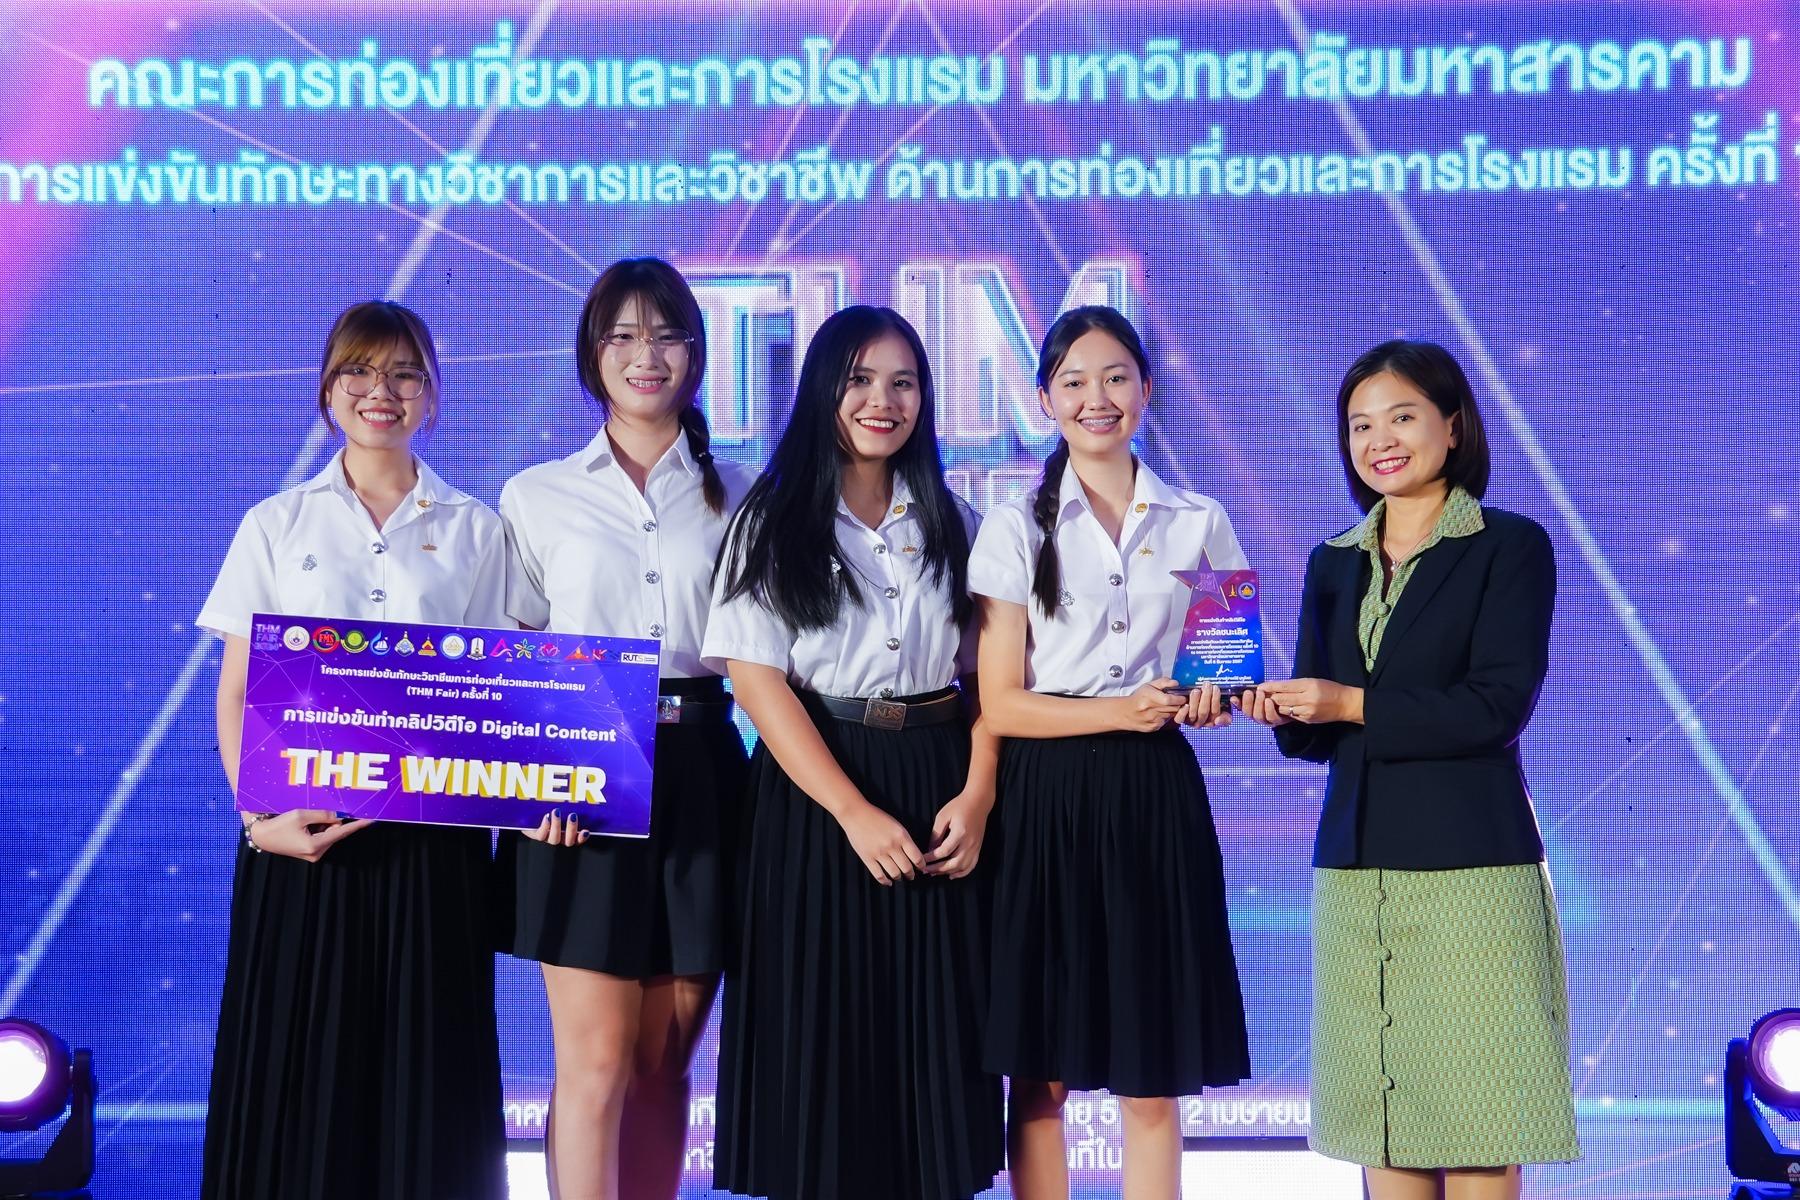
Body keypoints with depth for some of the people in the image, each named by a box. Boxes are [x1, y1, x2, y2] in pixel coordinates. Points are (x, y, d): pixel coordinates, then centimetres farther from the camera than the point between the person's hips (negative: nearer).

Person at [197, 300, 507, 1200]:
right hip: (298, 830, 0)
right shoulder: (276, 526, 8)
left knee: (422, 1063, 3)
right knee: (297, 1066, 2)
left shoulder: (473, 530, 8)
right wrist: (258, 814, -10)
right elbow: (236, 693, 5)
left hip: (432, 828, 0)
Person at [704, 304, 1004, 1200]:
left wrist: (976, 797, -9)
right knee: (820, 1043, 2)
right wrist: (854, 812, -17)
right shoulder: (773, 520, 0)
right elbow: (755, 677, -9)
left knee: (931, 1043, 6)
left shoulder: (951, 523, 10)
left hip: (937, 791, 3)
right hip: (815, 799, -3)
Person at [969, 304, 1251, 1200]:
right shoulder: (1016, 528, 2)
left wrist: (1209, 698, -9)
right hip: (1046, 800, -1)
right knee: (1040, 1075, 2)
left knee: (1153, 1079, 4)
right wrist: (1122, 710, -17)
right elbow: (1000, 704, -4)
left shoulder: (1200, 523, 8)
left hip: (1155, 798, 2)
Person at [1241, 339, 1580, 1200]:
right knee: (1384, 1122, 6)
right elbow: (1320, 732, 14)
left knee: (1473, 1125, -1)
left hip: (1470, 866, -4)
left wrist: (1354, 703, -14)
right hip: (1356, 868, 5)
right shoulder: (1333, 563, 14)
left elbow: (1498, 705, -11)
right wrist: (1281, 712, -8)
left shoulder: (1510, 546, 0)